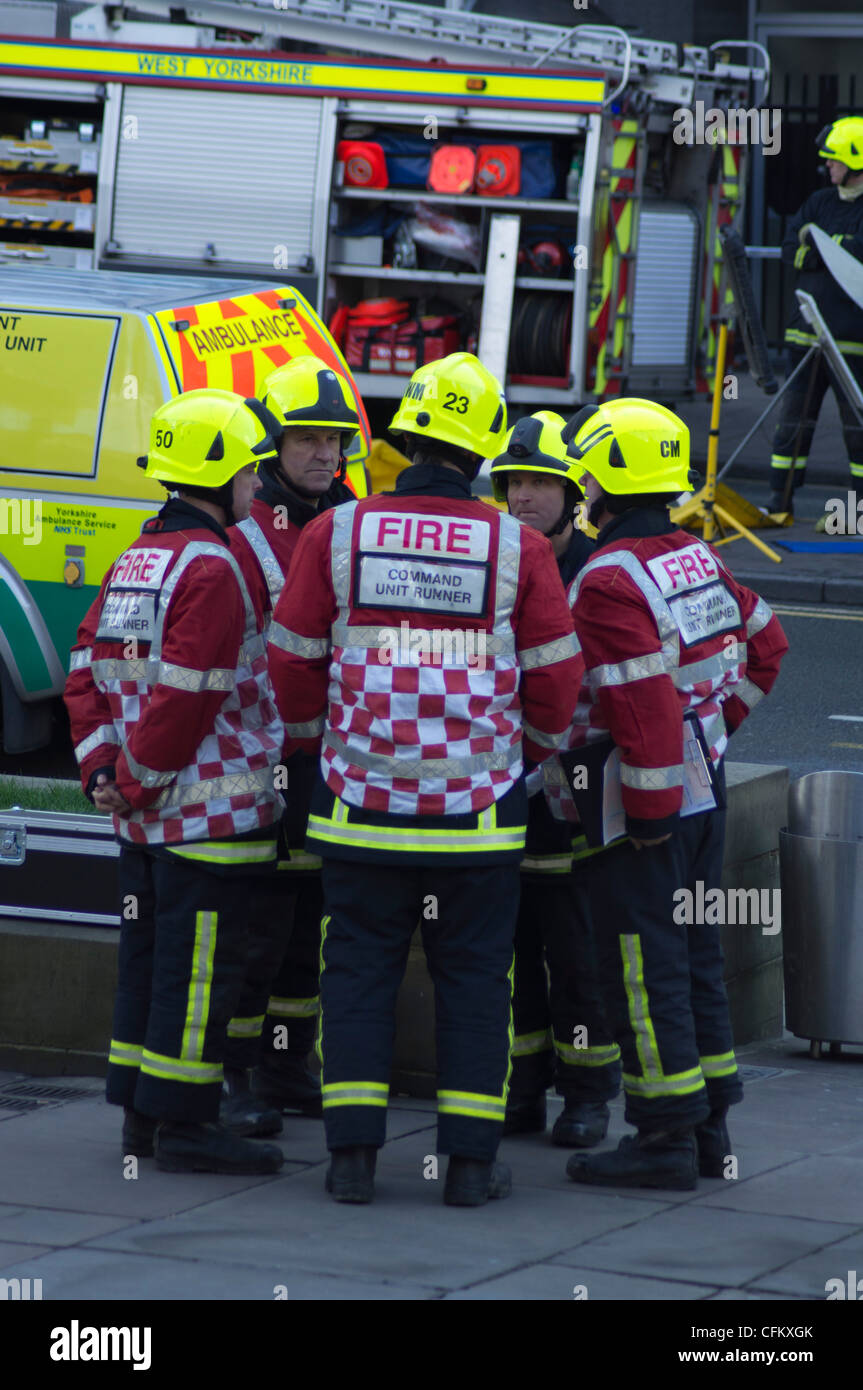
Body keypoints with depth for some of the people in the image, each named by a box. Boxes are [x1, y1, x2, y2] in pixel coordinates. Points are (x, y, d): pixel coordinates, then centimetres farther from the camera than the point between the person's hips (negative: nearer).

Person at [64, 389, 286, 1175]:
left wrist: (104, 769, 7)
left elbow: (89, 674, 13)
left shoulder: (136, 561, 13)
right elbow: (187, 697, -22)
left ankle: (143, 1117, 19)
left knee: (151, 956, 14)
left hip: (148, 815, 9)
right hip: (211, 810, -9)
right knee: (199, 964, -4)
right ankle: (183, 1125, -1)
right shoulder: (210, 569, -16)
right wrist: (135, 782, -13)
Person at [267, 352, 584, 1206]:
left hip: (362, 807, 1)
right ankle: (471, 1161, 7)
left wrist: (322, 744, 21)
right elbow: (556, 680, 1)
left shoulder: (336, 535, -3)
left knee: (357, 973, 9)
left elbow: (292, 662, 4)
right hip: (479, 813, 0)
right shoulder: (518, 550, -4)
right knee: (475, 978, 8)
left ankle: (352, 1155, 6)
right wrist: (526, 750, 20)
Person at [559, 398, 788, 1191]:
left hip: (646, 802, -9)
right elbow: (764, 643, 20)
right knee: (694, 955, 15)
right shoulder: (698, 559, 8)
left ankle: (666, 1138, 0)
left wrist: (650, 810, -19)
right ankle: (710, 1126, 20)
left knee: (645, 967, -3)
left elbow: (645, 700, -24)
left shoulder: (610, 579, -19)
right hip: (704, 790, 9)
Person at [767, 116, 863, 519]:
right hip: (807, 332, 6)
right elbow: (790, 251, 4)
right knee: (793, 418, 7)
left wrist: (817, 242, -9)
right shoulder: (820, 202, 13)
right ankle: (780, 499, 13)